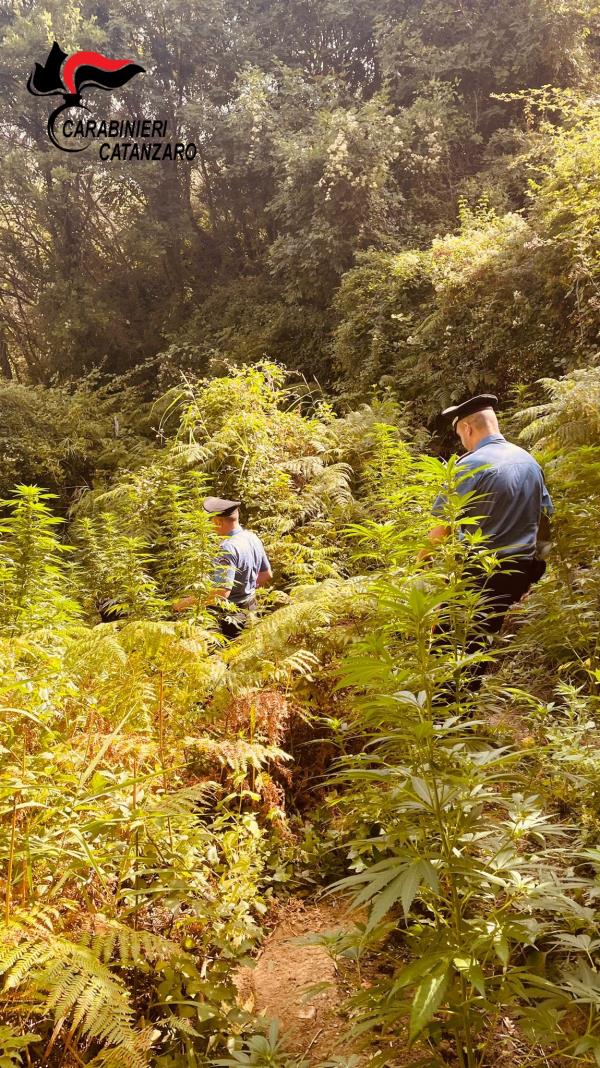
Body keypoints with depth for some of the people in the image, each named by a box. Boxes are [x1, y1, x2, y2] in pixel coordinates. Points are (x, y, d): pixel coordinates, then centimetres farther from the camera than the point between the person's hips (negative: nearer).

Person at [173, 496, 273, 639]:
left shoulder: (228, 548, -25)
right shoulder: (253, 538, 1)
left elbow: (222, 592, -31)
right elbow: (267, 575, 13)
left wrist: (187, 602, -23)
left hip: (229, 614, -9)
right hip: (249, 608, 9)